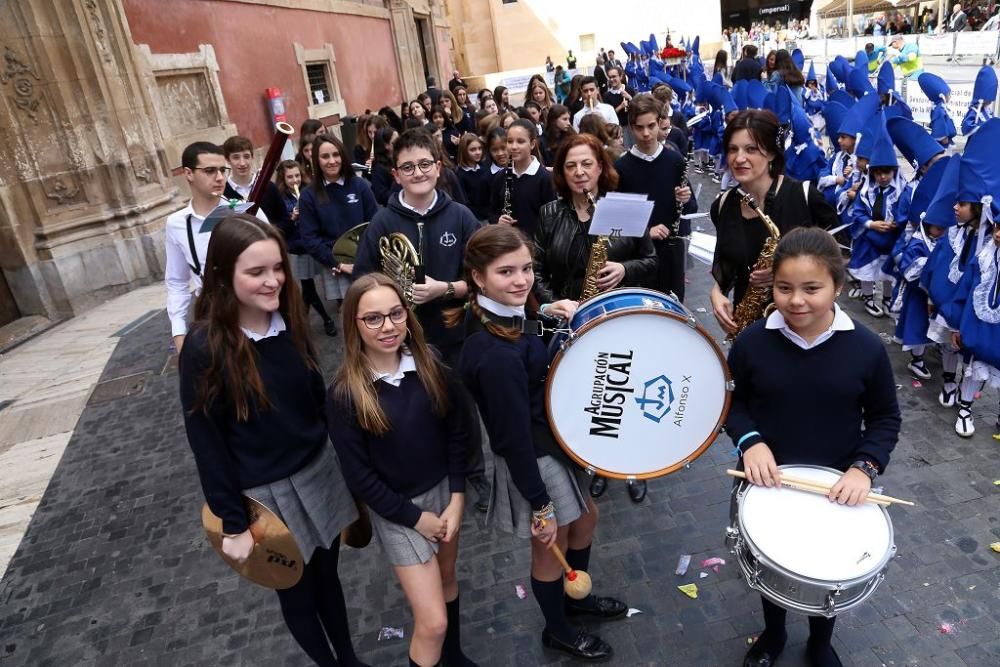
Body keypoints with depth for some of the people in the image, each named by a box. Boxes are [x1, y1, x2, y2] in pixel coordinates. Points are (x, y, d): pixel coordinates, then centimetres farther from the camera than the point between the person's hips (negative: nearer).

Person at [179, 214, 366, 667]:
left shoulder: (289, 320, -6)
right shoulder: (205, 348, -21)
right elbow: (206, 442, -15)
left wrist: (338, 459, 9)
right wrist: (233, 524, -11)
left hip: (319, 472, 4)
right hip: (265, 493, -4)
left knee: (327, 575, 22)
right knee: (298, 591, 18)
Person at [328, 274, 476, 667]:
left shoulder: (430, 365, -9)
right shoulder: (344, 394, -20)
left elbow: (456, 434, -2)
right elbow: (358, 476, -14)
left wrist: (457, 499, -8)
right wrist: (416, 517, -11)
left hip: (444, 490, 4)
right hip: (395, 509, -4)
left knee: (447, 579, 25)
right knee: (432, 622, -2)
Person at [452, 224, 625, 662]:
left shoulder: (493, 316, -6)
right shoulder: (497, 354, -35)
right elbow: (514, 437, -28)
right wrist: (539, 503, -18)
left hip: (548, 442, 9)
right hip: (534, 459, -9)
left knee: (586, 518, 28)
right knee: (552, 548, 16)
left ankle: (575, 597, 55)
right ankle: (558, 631, 46)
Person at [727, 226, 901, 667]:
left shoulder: (866, 348, -15)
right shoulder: (752, 342, -16)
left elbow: (885, 417, -2)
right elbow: (731, 400, -3)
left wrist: (865, 466, -17)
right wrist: (749, 441, -20)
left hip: (836, 488, 1)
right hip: (766, 484, 0)